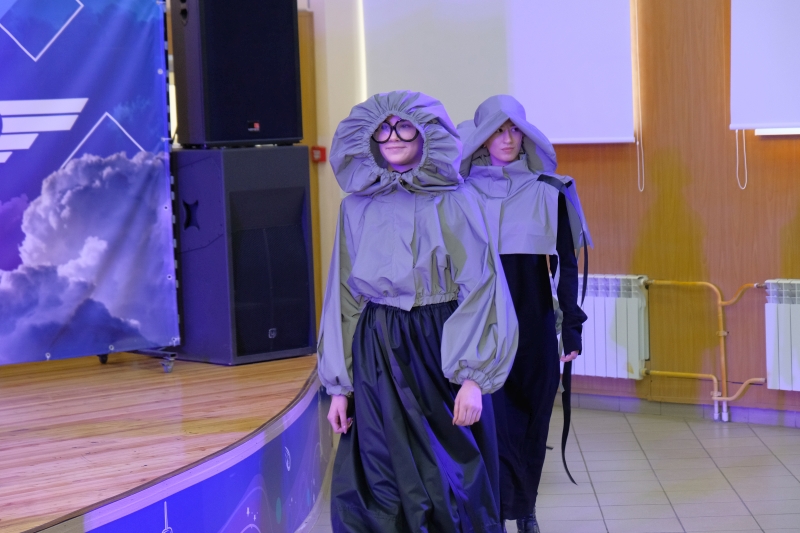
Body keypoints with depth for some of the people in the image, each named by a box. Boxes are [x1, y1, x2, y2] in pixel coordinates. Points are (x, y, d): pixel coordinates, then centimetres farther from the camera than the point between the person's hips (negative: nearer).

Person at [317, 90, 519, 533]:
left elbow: (478, 288, -7)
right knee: (380, 490, 2)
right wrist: (339, 385, 6)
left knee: (451, 483, 2)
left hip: (441, 351, -3)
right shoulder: (356, 205, 7)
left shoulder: (452, 201, -3)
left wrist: (473, 378, -15)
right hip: (377, 359, 3)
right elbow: (343, 295, 9)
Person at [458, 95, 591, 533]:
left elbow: (566, 262, 5)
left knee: (532, 419, 7)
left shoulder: (548, 192, 3)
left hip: (535, 323, 2)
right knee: (493, 420, -8)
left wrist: (572, 323, 1)